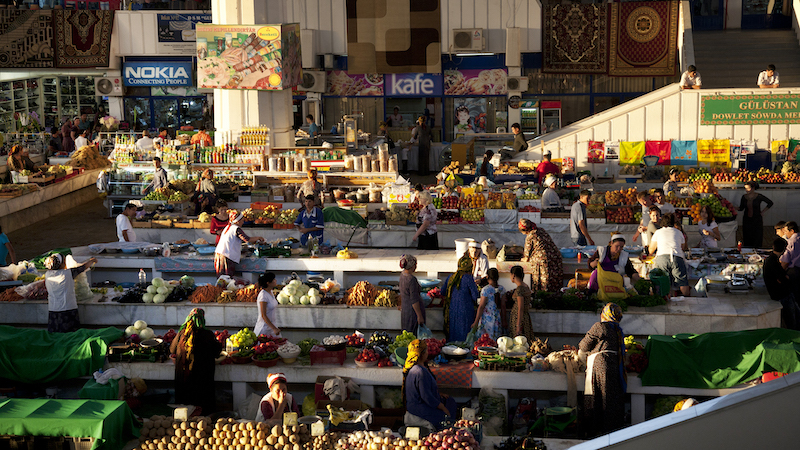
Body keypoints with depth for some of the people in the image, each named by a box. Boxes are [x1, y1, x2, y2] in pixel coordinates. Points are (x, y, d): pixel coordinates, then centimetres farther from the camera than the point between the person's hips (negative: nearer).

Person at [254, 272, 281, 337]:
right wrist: (274, 328, -25)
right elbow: (263, 315, -22)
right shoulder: (263, 295, -21)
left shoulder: (270, 292, 5)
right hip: (264, 327, -8)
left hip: (272, 324, 8)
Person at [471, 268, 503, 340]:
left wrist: (476, 322, -7)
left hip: (487, 318, -6)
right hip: (498, 318, 6)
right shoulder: (502, 289, 4)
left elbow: (481, 307, -12)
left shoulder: (485, 289, -12)